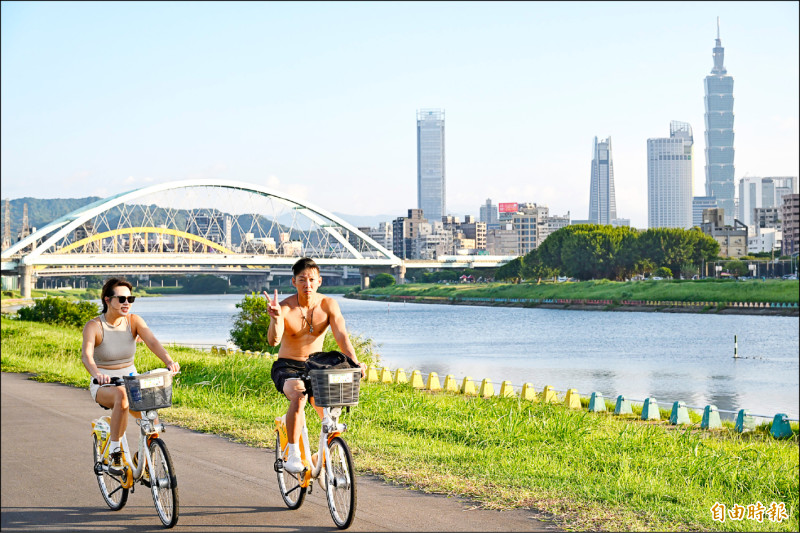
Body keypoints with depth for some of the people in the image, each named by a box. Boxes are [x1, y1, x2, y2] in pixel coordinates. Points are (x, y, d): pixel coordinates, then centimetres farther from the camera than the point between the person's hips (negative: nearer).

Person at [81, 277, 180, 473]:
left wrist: (169, 361, -39)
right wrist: (97, 374, -52)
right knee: (121, 395, -39)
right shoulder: (93, 326, -13)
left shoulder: (134, 321, -3)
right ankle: (114, 451, -29)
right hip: (104, 386, -4)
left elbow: (152, 342, -19)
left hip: (131, 380, 4)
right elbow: (86, 354, -30)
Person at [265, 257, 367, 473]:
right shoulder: (285, 308, -18)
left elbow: (341, 336, -17)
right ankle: (293, 455, -26)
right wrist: (276, 318, -54)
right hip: (287, 367, -4)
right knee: (298, 396, -36)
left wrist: (355, 362, -34)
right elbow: (273, 340, -33)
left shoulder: (328, 305, -9)